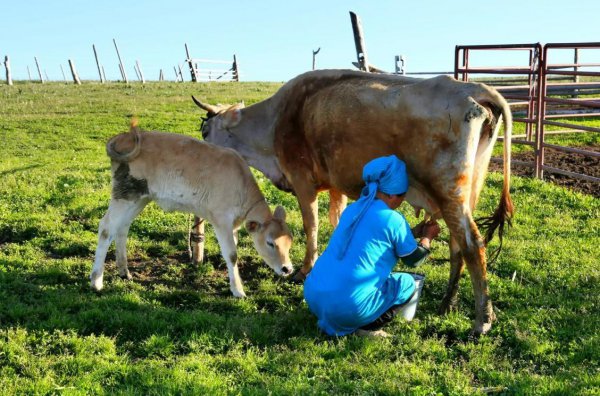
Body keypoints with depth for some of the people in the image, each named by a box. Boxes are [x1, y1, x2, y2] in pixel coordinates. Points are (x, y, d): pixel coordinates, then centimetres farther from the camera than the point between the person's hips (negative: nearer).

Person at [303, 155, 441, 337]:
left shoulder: (353, 209, 12)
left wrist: (414, 231, 36)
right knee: (408, 283, 16)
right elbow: (414, 259, 9)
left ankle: (330, 319, 16)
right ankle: (368, 328, 2)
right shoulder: (393, 220, -7)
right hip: (349, 307, -6)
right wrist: (427, 237, 27)